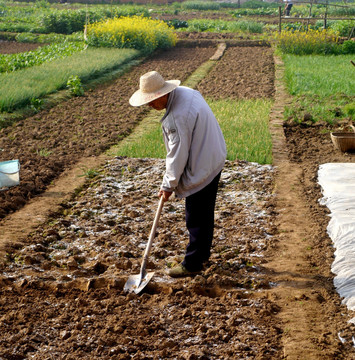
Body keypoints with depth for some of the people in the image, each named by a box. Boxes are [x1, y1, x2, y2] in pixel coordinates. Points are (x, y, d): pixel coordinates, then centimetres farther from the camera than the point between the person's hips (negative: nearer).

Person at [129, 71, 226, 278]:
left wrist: (168, 185, -10)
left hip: (200, 170, -10)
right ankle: (203, 253, 39)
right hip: (214, 160, 10)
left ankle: (192, 264, 15)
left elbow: (177, 155, -23)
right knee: (205, 213, 23)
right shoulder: (186, 92, 0)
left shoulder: (177, 117, -30)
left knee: (196, 219, 3)